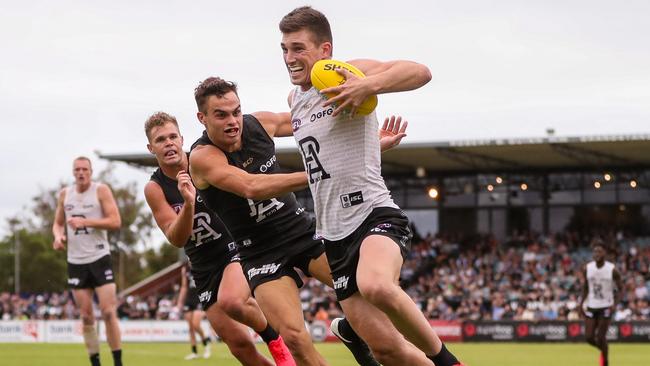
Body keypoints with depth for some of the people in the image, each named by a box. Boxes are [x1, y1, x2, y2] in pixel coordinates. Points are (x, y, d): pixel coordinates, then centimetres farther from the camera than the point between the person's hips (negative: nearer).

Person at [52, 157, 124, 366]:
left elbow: (115, 222, -11)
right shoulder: (65, 194, 9)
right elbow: (57, 223, 19)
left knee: (108, 313, -10)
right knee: (86, 317, 4)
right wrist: (58, 236, -4)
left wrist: (86, 222, -20)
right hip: (76, 261, 4)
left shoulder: (101, 191, -4)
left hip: (100, 258, -4)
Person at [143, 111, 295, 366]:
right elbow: (177, 240, -16)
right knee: (239, 345, -3)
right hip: (204, 267, 3)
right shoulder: (154, 189, -6)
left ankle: (275, 341, -7)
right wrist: (188, 203, -32)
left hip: (236, 249, -3)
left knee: (230, 301, -34)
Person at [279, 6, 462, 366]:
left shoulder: (350, 74, -6)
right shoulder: (294, 99, 18)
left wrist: (366, 86, -32)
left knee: (375, 285, -39)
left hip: (374, 214, -7)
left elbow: (420, 72, -20)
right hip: (334, 235, 7)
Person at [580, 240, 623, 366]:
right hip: (591, 307, 3)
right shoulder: (587, 268, -3)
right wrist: (582, 302, 4)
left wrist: (615, 304, -18)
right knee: (589, 337, -1)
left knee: (601, 338, -8)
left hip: (606, 307, -3)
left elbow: (620, 289, -4)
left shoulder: (612, 270, -12)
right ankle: (603, 349, 30)